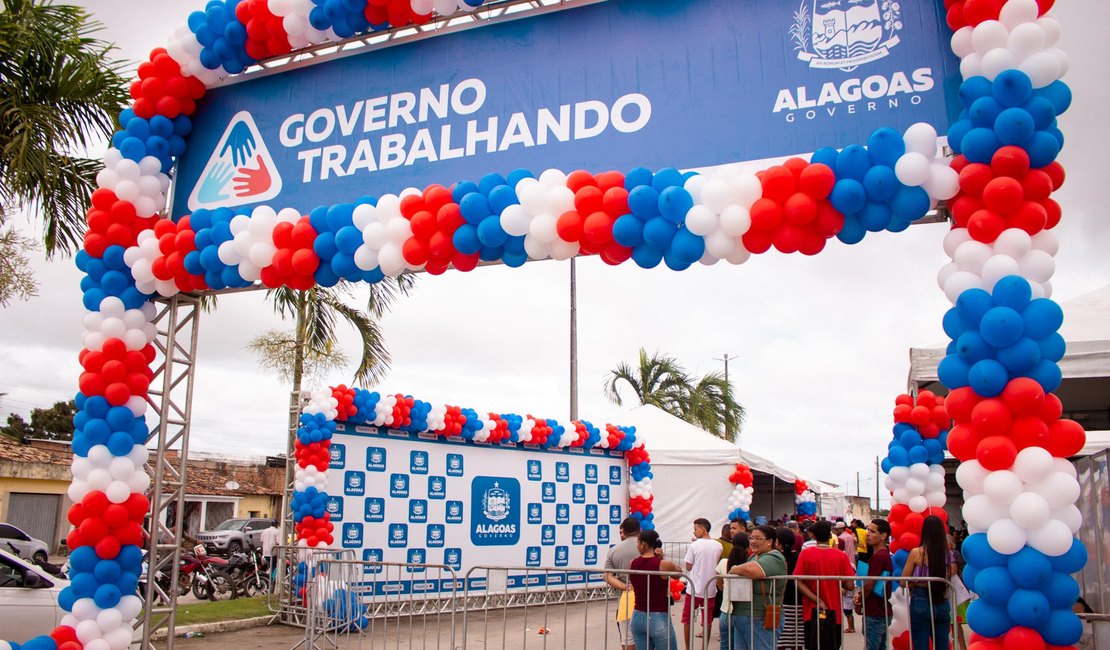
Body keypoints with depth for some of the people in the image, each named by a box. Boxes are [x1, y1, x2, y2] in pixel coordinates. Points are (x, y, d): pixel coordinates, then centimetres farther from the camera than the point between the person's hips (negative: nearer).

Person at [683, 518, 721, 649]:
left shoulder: (694, 545, -12)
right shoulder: (718, 546, 0)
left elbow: (688, 567, -7)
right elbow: (717, 565, 11)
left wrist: (693, 544, 0)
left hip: (694, 588, -3)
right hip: (710, 589, 3)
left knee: (687, 619, 12)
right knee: (707, 621, 11)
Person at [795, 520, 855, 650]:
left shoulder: (805, 553, -6)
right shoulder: (841, 555, -7)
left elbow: (799, 583, -13)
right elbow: (850, 585, -7)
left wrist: (817, 601, -13)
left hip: (812, 611, 0)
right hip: (834, 612, 0)